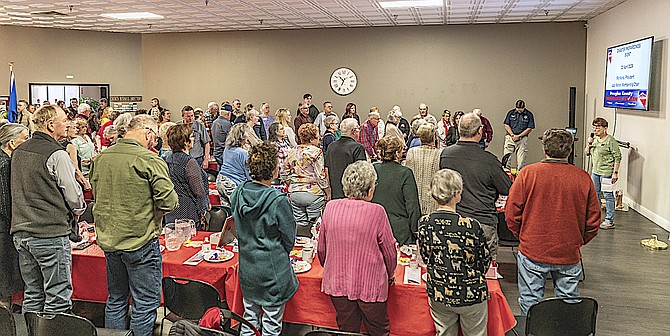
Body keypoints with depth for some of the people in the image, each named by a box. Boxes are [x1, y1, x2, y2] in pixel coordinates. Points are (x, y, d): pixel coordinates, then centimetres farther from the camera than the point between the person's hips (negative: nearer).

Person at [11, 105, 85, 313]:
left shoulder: (18, 151, 11)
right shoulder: (57, 154, -13)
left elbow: (18, 191, 19)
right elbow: (73, 194, -9)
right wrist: (76, 212, 11)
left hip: (21, 232, 8)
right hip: (51, 233, -8)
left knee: (32, 296, 16)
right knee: (58, 299, 0)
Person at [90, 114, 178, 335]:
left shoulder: (101, 158, 3)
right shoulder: (150, 160, -16)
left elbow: (96, 192, 15)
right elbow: (168, 201, -18)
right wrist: (152, 216, 0)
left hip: (108, 239, 7)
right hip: (140, 240, -7)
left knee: (116, 299, 20)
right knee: (146, 303, 6)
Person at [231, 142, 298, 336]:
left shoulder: (238, 194, -7)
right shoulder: (278, 201, -23)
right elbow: (289, 240, -11)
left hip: (246, 267, 6)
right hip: (273, 271, -5)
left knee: (249, 317, 22)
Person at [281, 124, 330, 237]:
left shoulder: (293, 152, 7)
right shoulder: (316, 152, -11)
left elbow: (284, 174, 11)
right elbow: (321, 176, -13)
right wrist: (328, 193, -3)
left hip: (294, 193, 6)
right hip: (313, 193, -5)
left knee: (299, 224, 11)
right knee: (314, 225, 2)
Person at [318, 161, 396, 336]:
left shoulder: (331, 207, -6)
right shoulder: (376, 212, -16)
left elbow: (322, 249, 6)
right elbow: (389, 250, -6)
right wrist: (389, 276, 13)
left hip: (337, 282, 4)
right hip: (370, 283, -3)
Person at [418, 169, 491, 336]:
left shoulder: (424, 223, -13)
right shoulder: (471, 225, -23)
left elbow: (425, 257, 2)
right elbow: (485, 263, -8)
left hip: (438, 294, 3)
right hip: (471, 295, -3)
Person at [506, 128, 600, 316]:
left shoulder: (528, 173, -9)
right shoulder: (583, 178, -4)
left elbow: (511, 213, -7)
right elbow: (593, 220, 2)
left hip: (533, 252, -1)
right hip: (569, 254, 2)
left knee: (530, 304, 11)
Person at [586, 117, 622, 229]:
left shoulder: (610, 141, -12)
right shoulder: (595, 139, 11)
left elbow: (617, 157, -13)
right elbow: (587, 153, 17)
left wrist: (615, 173, -17)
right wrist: (589, 143, 0)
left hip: (606, 173, -8)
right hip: (595, 171, 8)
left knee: (608, 196, -3)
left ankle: (609, 221, 4)